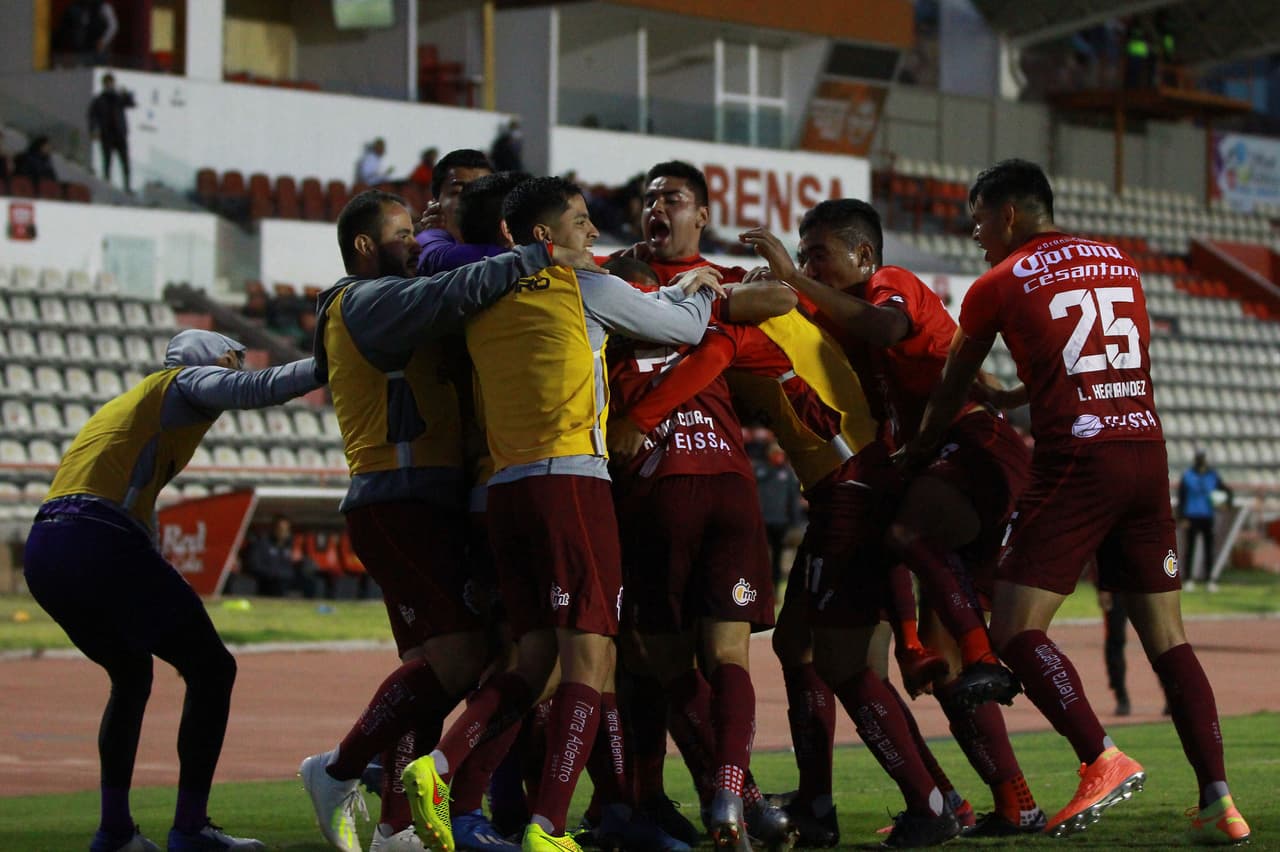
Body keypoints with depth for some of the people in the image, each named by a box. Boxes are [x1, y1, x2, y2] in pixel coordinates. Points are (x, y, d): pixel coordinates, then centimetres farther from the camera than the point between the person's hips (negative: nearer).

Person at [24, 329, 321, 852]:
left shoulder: (133, 401, 34)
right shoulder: (189, 381, 11)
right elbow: (255, 390, -10)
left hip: (43, 553, 9)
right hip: (97, 544, -9)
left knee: (132, 676, 27)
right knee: (212, 669, 0)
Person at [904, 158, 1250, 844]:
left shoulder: (997, 286, 4)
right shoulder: (1119, 265, 19)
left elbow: (949, 395, 15)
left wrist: (914, 454, 32)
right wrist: (1007, 399, 40)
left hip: (1078, 458, -6)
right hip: (1147, 452, 6)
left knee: (1015, 632, -5)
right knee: (1166, 637, 8)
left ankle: (1103, 759, -21)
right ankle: (1218, 801, 0)